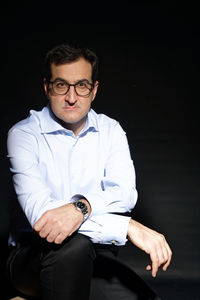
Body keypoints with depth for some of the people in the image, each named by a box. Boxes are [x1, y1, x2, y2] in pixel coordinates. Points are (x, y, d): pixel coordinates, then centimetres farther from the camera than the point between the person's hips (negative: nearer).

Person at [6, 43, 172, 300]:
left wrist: (81, 207, -34)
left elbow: (126, 193, -10)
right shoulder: (24, 134, -9)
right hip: (32, 256, -3)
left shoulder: (110, 131, 5)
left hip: (92, 257, 3)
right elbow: (39, 211, -23)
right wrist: (130, 227, -29)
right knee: (75, 245, -36)